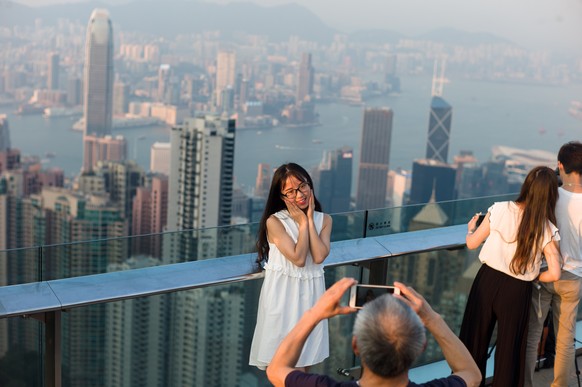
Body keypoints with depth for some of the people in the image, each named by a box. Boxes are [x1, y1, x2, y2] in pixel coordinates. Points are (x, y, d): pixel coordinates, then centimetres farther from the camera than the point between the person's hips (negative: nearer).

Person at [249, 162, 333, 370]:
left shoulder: (324, 220, 0)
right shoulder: (274, 221, -12)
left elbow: (319, 257, -15)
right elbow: (298, 259, -19)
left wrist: (310, 219, -12)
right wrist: (302, 223, -14)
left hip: (310, 292, 4)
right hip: (282, 292, -3)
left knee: (305, 351, 13)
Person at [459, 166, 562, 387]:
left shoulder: (499, 209, -9)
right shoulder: (548, 230, -11)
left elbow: (472, 243, 1)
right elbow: (554, 274, -14)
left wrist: (470, 229, 23)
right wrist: (532, 277, 6)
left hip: (487, 281, 2)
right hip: (517, 292, -1)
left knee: (473, 341, 19)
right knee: (509, 349, 17)